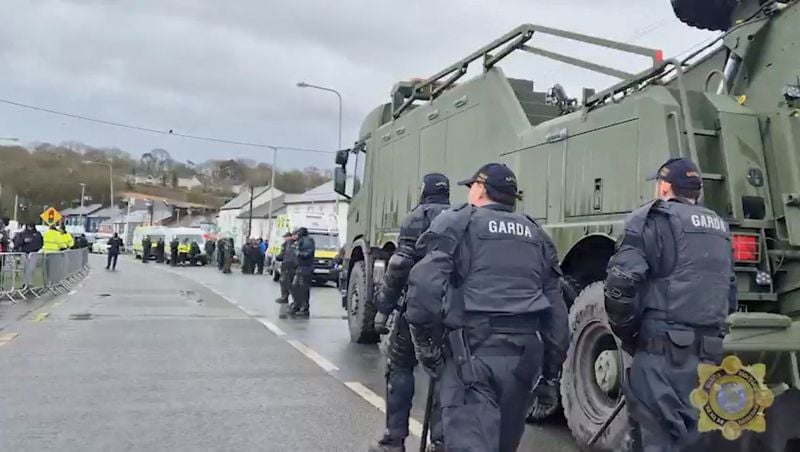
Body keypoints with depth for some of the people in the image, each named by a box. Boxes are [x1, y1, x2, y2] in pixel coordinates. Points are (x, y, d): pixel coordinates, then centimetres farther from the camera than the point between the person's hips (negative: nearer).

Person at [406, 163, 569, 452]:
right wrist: (554, 359, 22)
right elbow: (555, 303, 18)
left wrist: (425, 342, -3)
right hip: (525, 350, 6)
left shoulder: (456, 223, 3)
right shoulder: (535, 234, 21)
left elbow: (426, 285, -11)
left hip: (474, 349, -6)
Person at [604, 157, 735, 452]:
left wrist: (625, 331, -3)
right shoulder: (719, 229, 19)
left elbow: (622, 282, -17)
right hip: (708, 353, 8)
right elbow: (730, 295, 25)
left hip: (663, 349, -7)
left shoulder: (655, 220, -5)